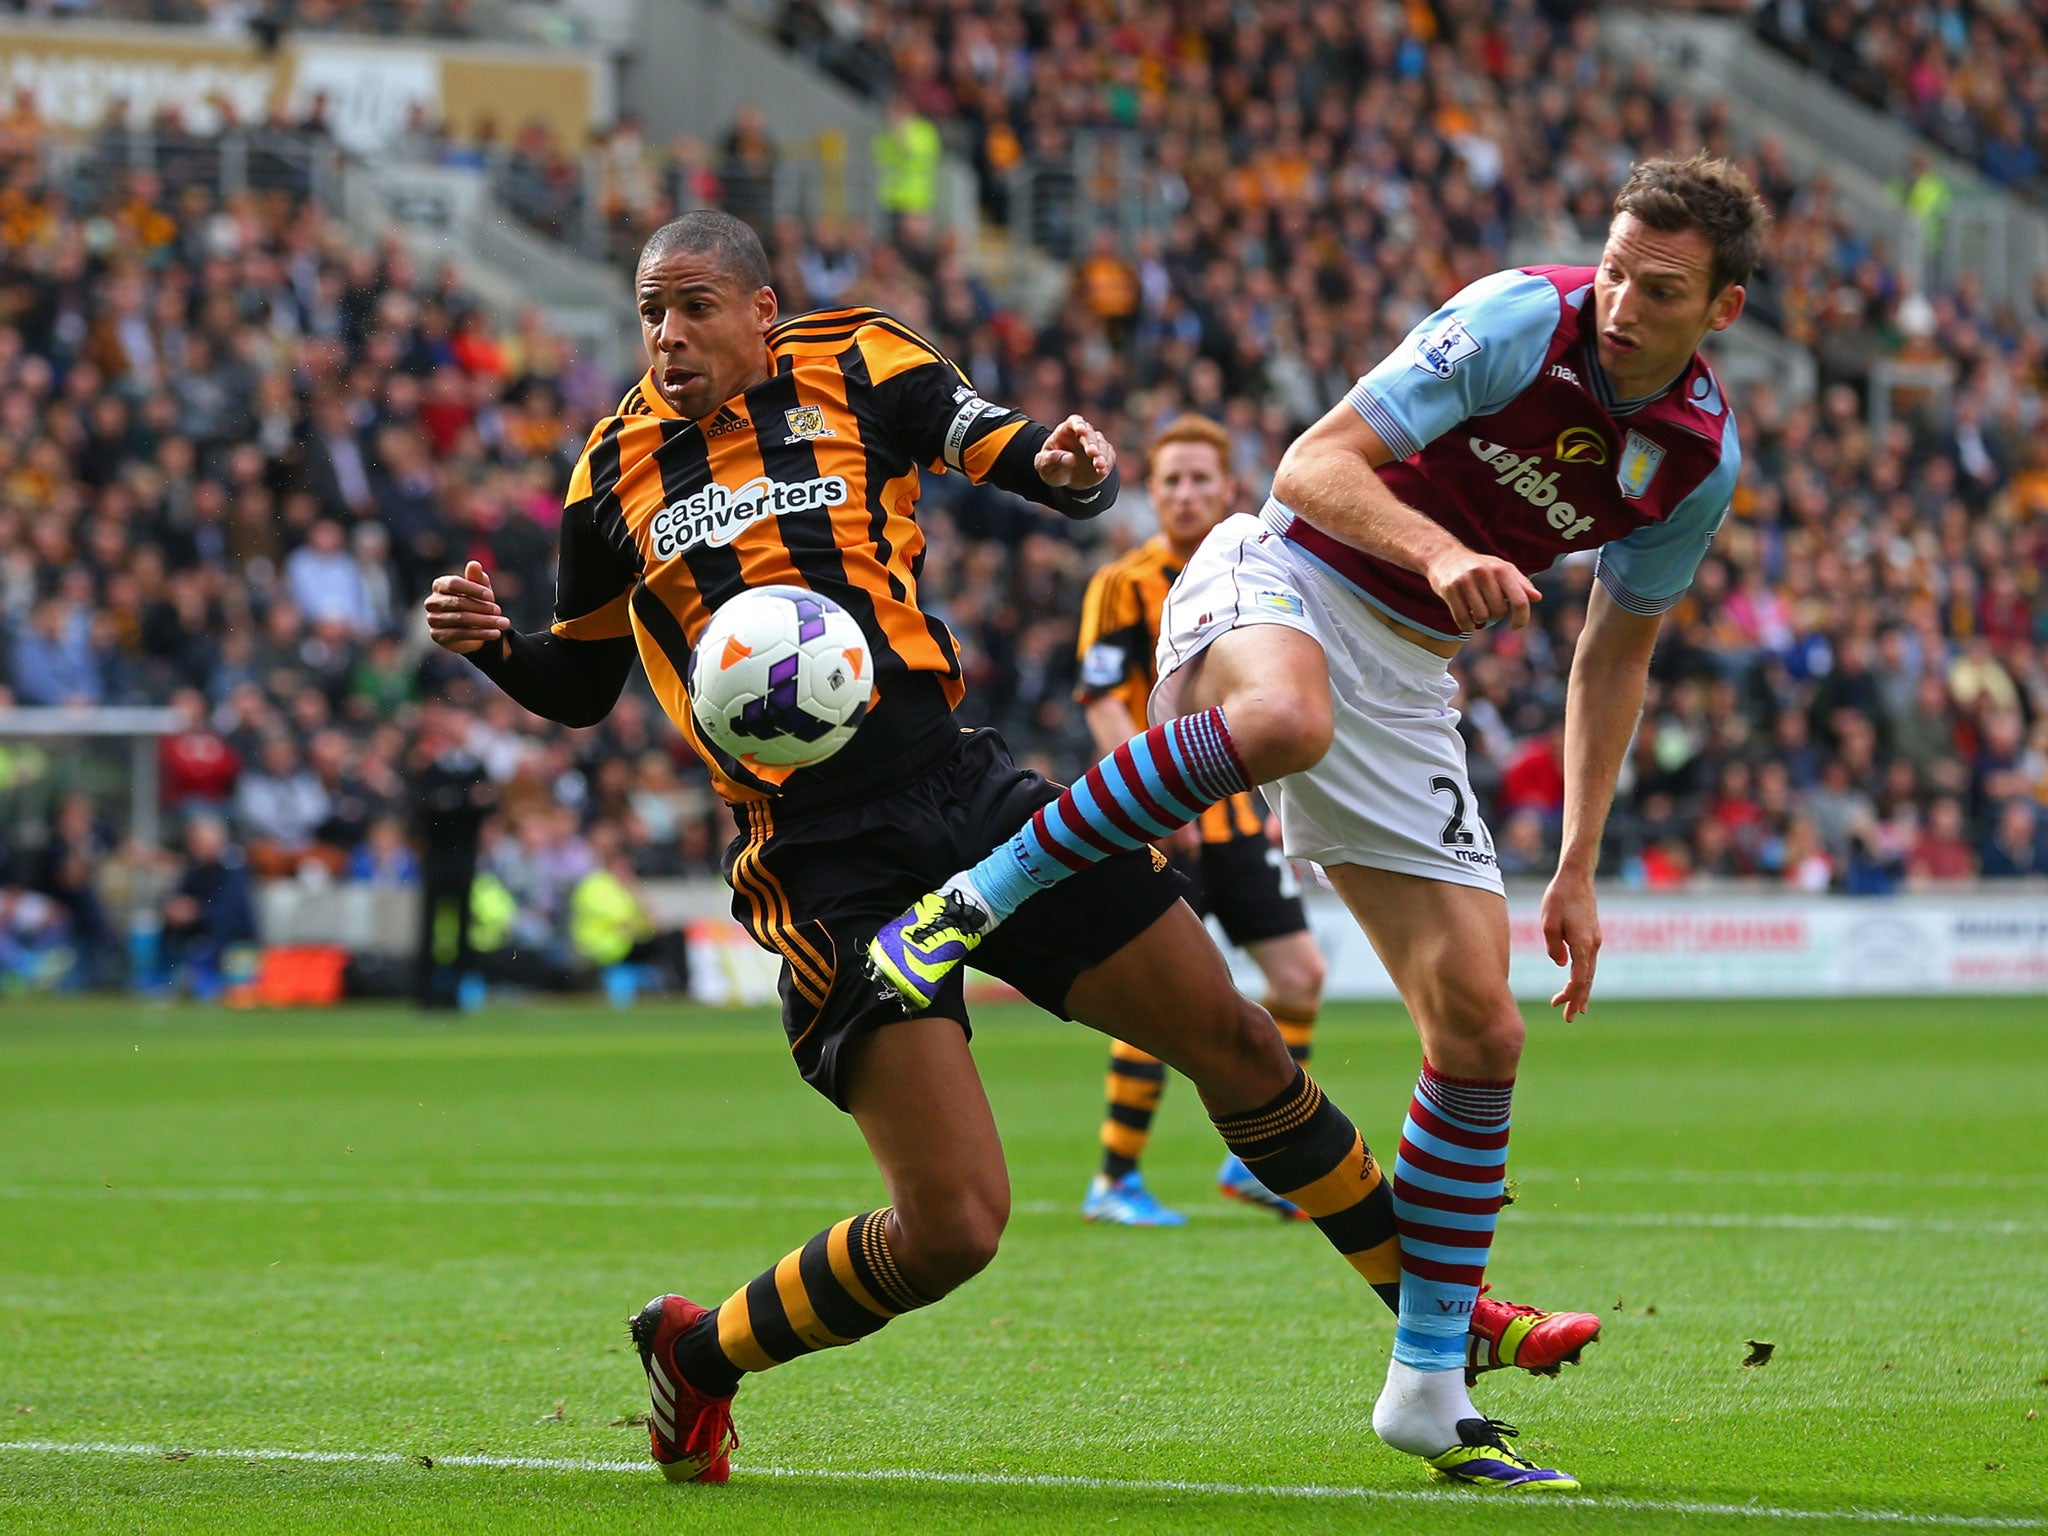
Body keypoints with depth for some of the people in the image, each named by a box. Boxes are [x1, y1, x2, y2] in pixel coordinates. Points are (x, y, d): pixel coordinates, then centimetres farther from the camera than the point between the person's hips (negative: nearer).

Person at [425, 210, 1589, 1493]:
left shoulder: (859, 368, 7)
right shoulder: (615, 471, 8)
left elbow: (1026, 460, 3)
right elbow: (583, 684, 20)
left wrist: (1073, 468, -21)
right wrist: (496, 644, -1)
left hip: (961, 783, 2)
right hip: (821, 863, -2)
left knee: (1235, 1041, 5)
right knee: (952, 1227, -15)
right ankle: (697, 1356, 10)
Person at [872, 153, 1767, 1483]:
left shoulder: (1703, 458, 0)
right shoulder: (1518, 322, -16)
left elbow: (1615, 658, 14)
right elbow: (1314, 467, -20)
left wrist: (1578, 873, 12)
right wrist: (1439, 551, -39)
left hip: (1409, 683, 6)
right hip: (1285, 581, -6)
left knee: (1483, 1032, -3)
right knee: (1283, 716, -45)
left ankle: (1429, 1387, 7)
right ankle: (974, 904, -32)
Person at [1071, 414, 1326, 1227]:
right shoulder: (1126, 585, -8)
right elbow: (1102, 702, -16)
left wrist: (1279, 801, 16)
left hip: (1234, 816, 7)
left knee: (1301, 975, 5)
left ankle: (1255, 1158, 18)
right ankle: (1114, 1182, -1)